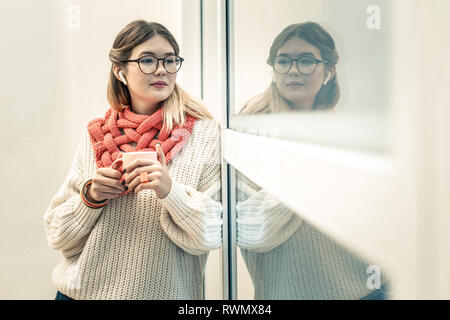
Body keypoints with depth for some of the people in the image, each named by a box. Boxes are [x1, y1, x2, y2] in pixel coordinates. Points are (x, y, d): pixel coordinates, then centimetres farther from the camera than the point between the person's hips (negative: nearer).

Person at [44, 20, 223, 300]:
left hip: (163, 291, -2)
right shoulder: (95, 137, -2)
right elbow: (58, 236, 1)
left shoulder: (205, 135, -9)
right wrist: (90, 196, -17)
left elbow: (214, 234, -13)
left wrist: (172, 191, -27)